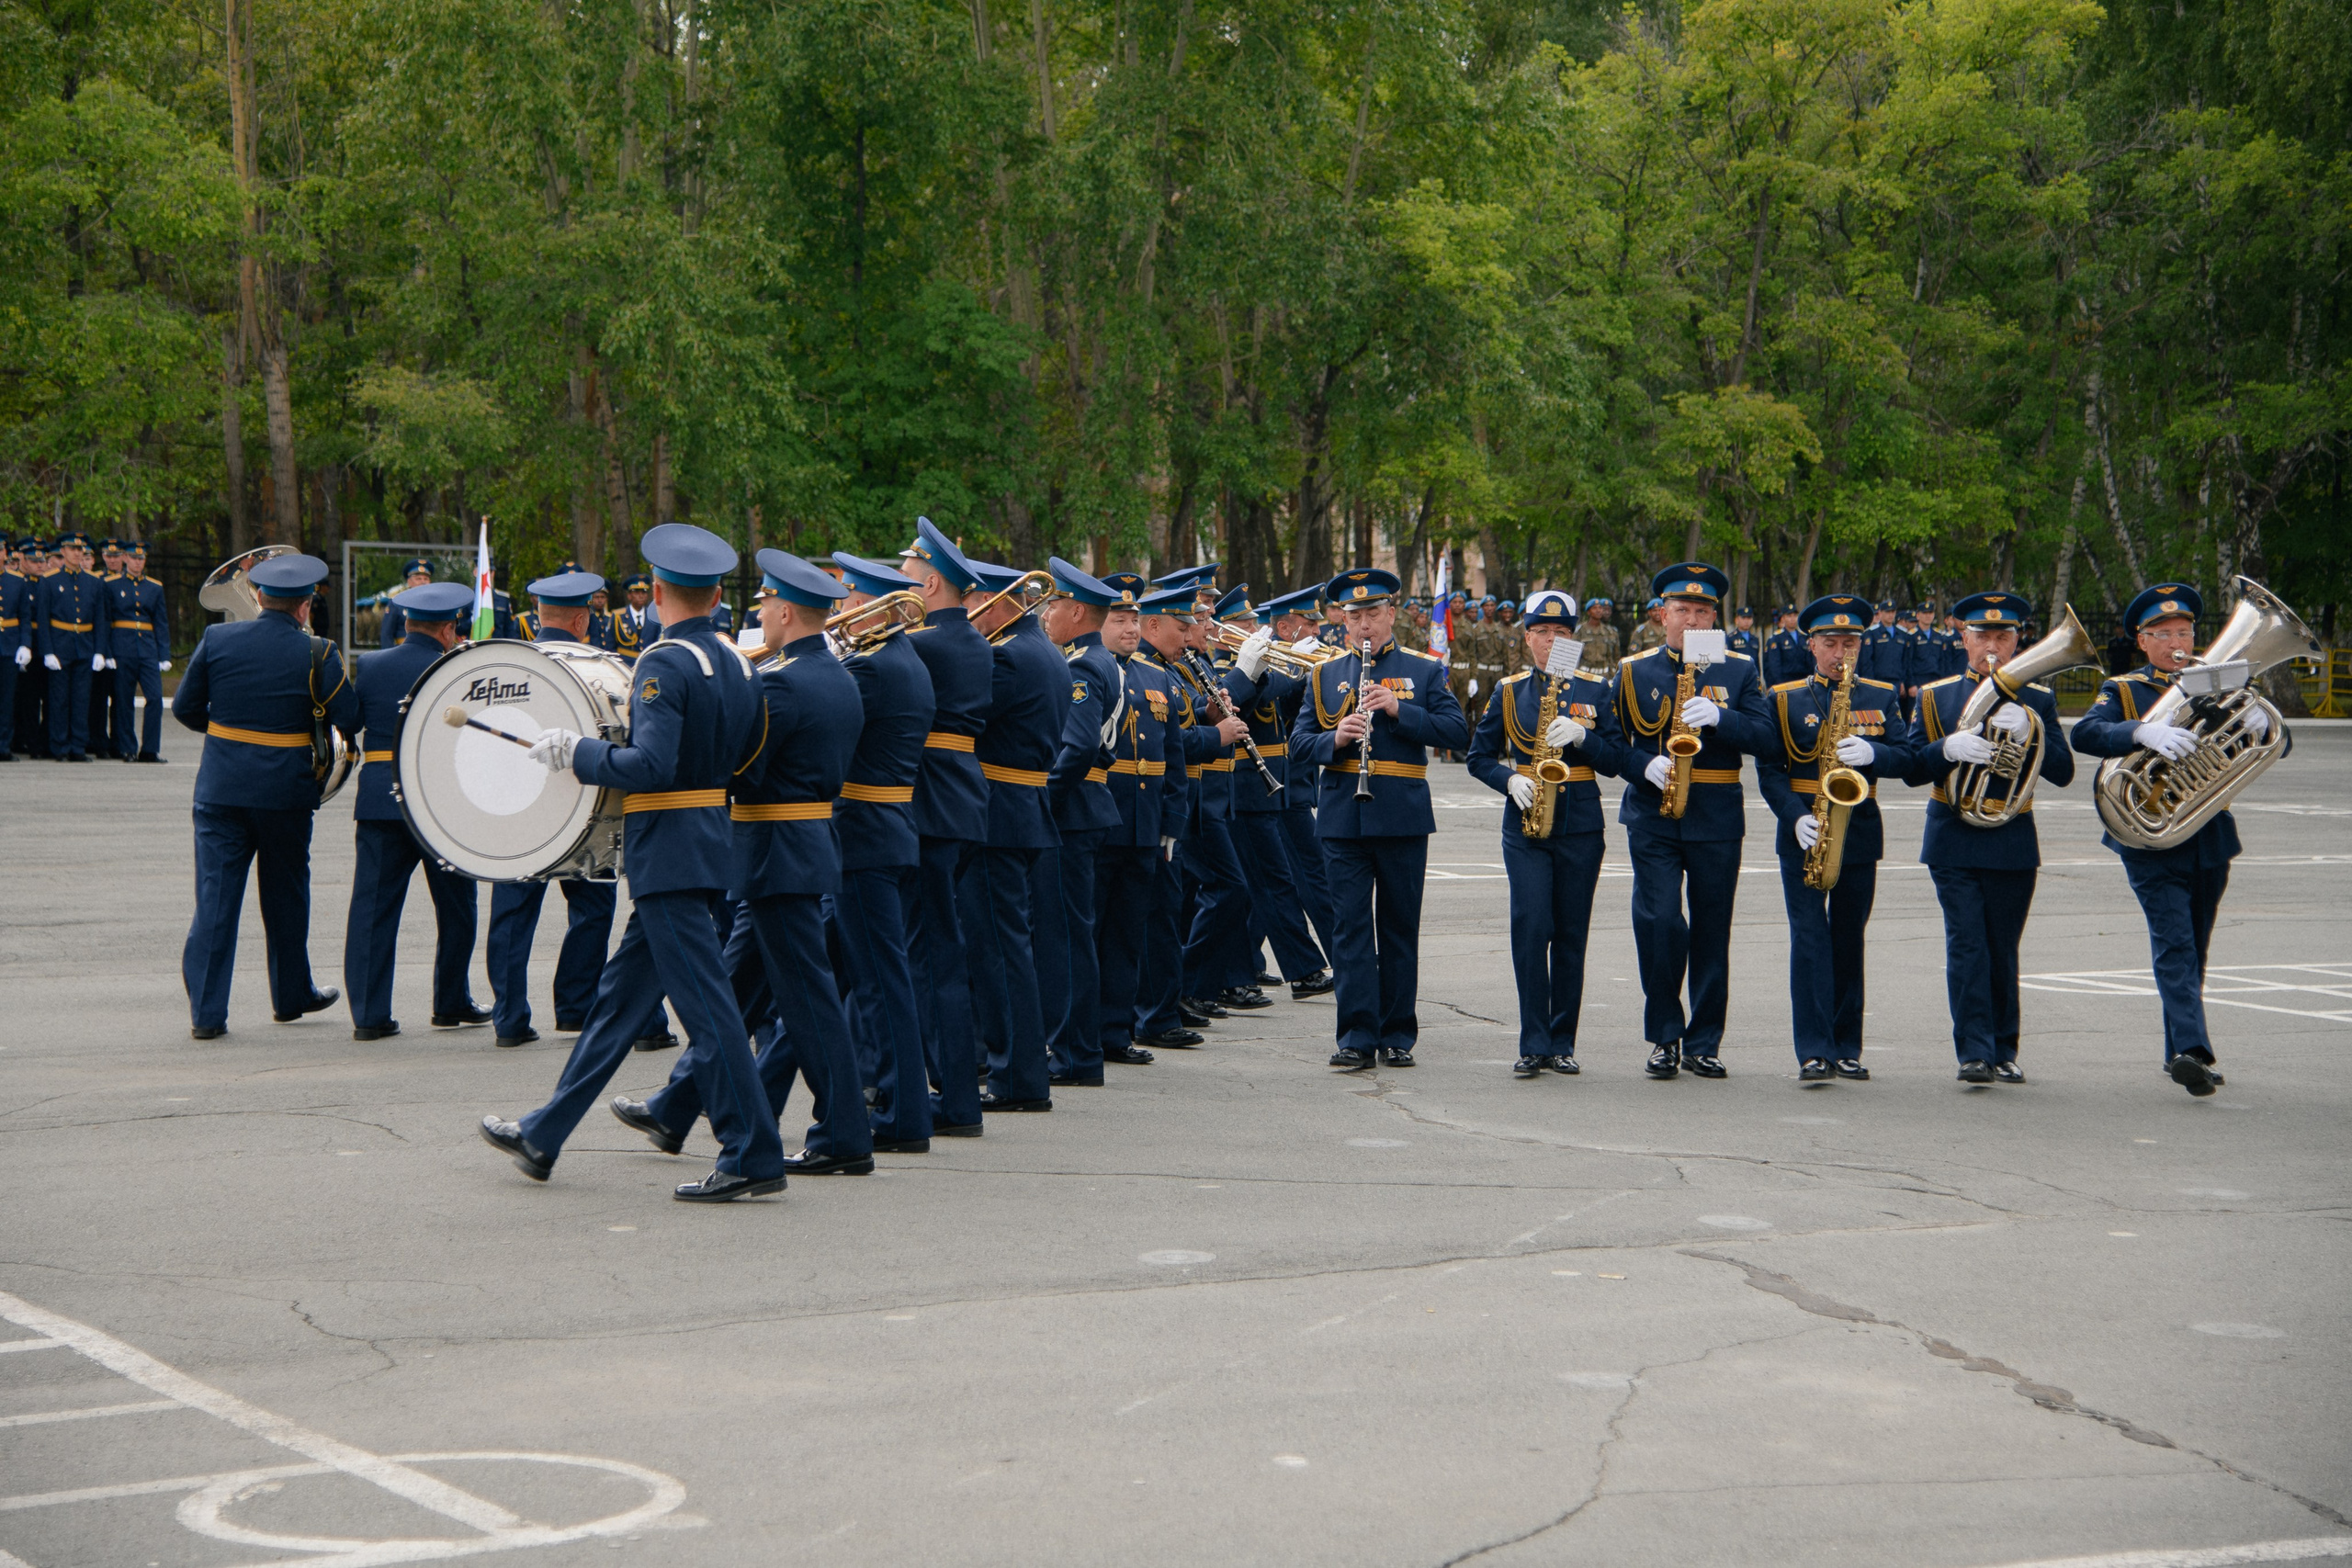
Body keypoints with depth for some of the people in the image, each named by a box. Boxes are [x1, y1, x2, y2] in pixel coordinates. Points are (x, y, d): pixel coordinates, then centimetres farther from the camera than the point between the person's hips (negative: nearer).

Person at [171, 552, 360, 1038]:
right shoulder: (317, 654, -9)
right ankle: (291, 995, 30)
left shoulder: (217, 639, -1)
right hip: (286, 792, -1)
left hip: (220, 787, 1)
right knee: (285, 897, 15)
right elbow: (350, 719, -8)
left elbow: (185, 708, 5)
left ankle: (206, 1011, -4)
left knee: (215, 897, 1)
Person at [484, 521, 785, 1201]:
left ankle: (753, 1158, -4)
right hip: (712, 841, 9)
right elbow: (745, 754, 14)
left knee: (706, 1006, -6)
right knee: (621, 996, 14)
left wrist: (575, 752, -14)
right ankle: (542, 1137, 22)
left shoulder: (664, 663, -16)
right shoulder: (737, 663, 9)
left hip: (670, 853, -9)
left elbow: (650, 765, -26)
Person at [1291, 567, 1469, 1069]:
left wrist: (1399, 709, -15)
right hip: (1343, 817, 1)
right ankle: (1358, 1037, -2)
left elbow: (1458, 734, -4)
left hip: (1403, 817, -1)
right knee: (1351, 926, -2)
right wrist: (1335, 738, -15)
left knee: (1400, 928, 5)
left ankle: (1398, 1036, 13)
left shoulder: (1424, 671, 6)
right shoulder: (1325, 676, 11)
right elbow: (1299, 744, 6)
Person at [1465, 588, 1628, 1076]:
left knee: (1570, 935, 4)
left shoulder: (1595, 689, 6)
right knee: (1530, 927, -12)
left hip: (1581, 825, 1)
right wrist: (1510, 780, -8)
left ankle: (1562, 1043, 13)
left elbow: (1617, 760, 3)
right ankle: (1533, 1045, -6)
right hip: (1525, 824, -1)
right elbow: (1480, 757, 10)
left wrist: (1581, 736, -14)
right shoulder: (1510, 690, 7)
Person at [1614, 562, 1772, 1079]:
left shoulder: (1738, 672, 9)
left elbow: (1764, 735, -1)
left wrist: (1718, 717, -18)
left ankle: (1703, 1045, 13)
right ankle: (1665, 1037, 3)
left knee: (1711, 931, 4)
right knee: (1659, 922, -11)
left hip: (1717, 821, 1)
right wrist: (1645, 765, -13)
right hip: (1652, 818, -1)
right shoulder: (1634, 671, 8)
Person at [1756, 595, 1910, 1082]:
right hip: (1804, 835, -2)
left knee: (1849, 940, 8)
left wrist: (1872, 754, -19)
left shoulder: (1881, 697, 10)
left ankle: (1847, 1049, 15)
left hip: (1860, 832, 2)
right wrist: (1795, 817, -16)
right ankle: (1814, 1051, -11)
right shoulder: (1784, 699, 3)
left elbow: (1905, 757, 2)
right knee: (1809, 937, -9)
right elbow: (1768, 768, -2)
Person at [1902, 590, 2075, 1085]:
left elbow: (2063, 772, -2)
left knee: (2003, 951, 6)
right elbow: (1911, 770, 1)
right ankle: (1975, 1054, -13)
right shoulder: (1935, 697, 8)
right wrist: (1948, 748, -19)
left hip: (2012, 842, 1)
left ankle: (2004, 1053, 16)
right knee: (1966, 946, -10)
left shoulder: (2037, 701, 8)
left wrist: (2028, 730, -18)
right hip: (1954, 838, -1)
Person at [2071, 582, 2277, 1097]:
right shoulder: (2123, 690, 3)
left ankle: (2180, 1055, 24)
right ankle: (2191, 1049, -30)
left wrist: (2259, 725, -22)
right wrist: (2145, 732, -36)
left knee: (2192, 950, 13)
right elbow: (2084, 733, -18)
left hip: (2211, 838, 5)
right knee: (2174, 944, -17)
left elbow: (2279, 743, 4)